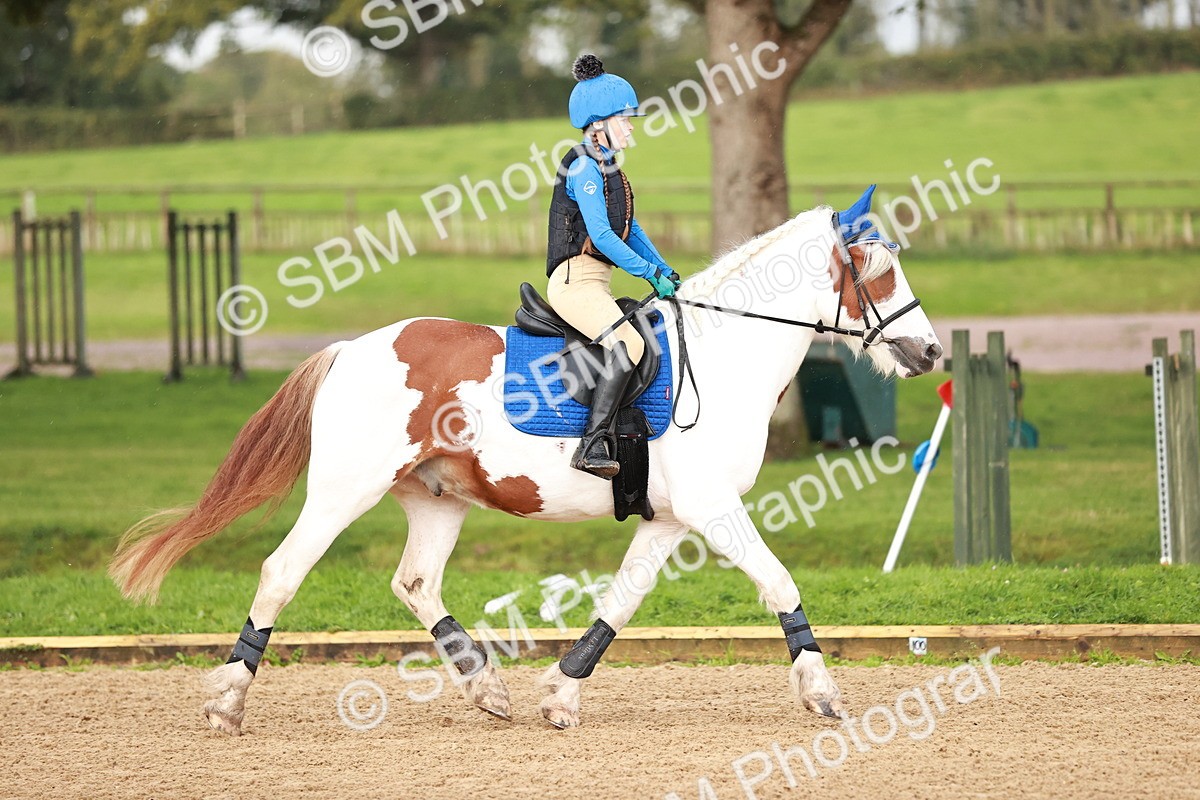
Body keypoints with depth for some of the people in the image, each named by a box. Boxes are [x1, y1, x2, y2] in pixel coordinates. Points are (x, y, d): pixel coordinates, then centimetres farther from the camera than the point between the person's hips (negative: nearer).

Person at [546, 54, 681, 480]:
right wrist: (652, 274, -14)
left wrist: (666, 272, 11)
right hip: (575, 280, -11)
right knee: (627, 344, -30)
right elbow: (601, 236, -18)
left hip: (596, 283, 11)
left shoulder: (608, 168, 18)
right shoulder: (583, 167, -12)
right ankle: (593, 444, -34)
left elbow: (630, 230, 22)